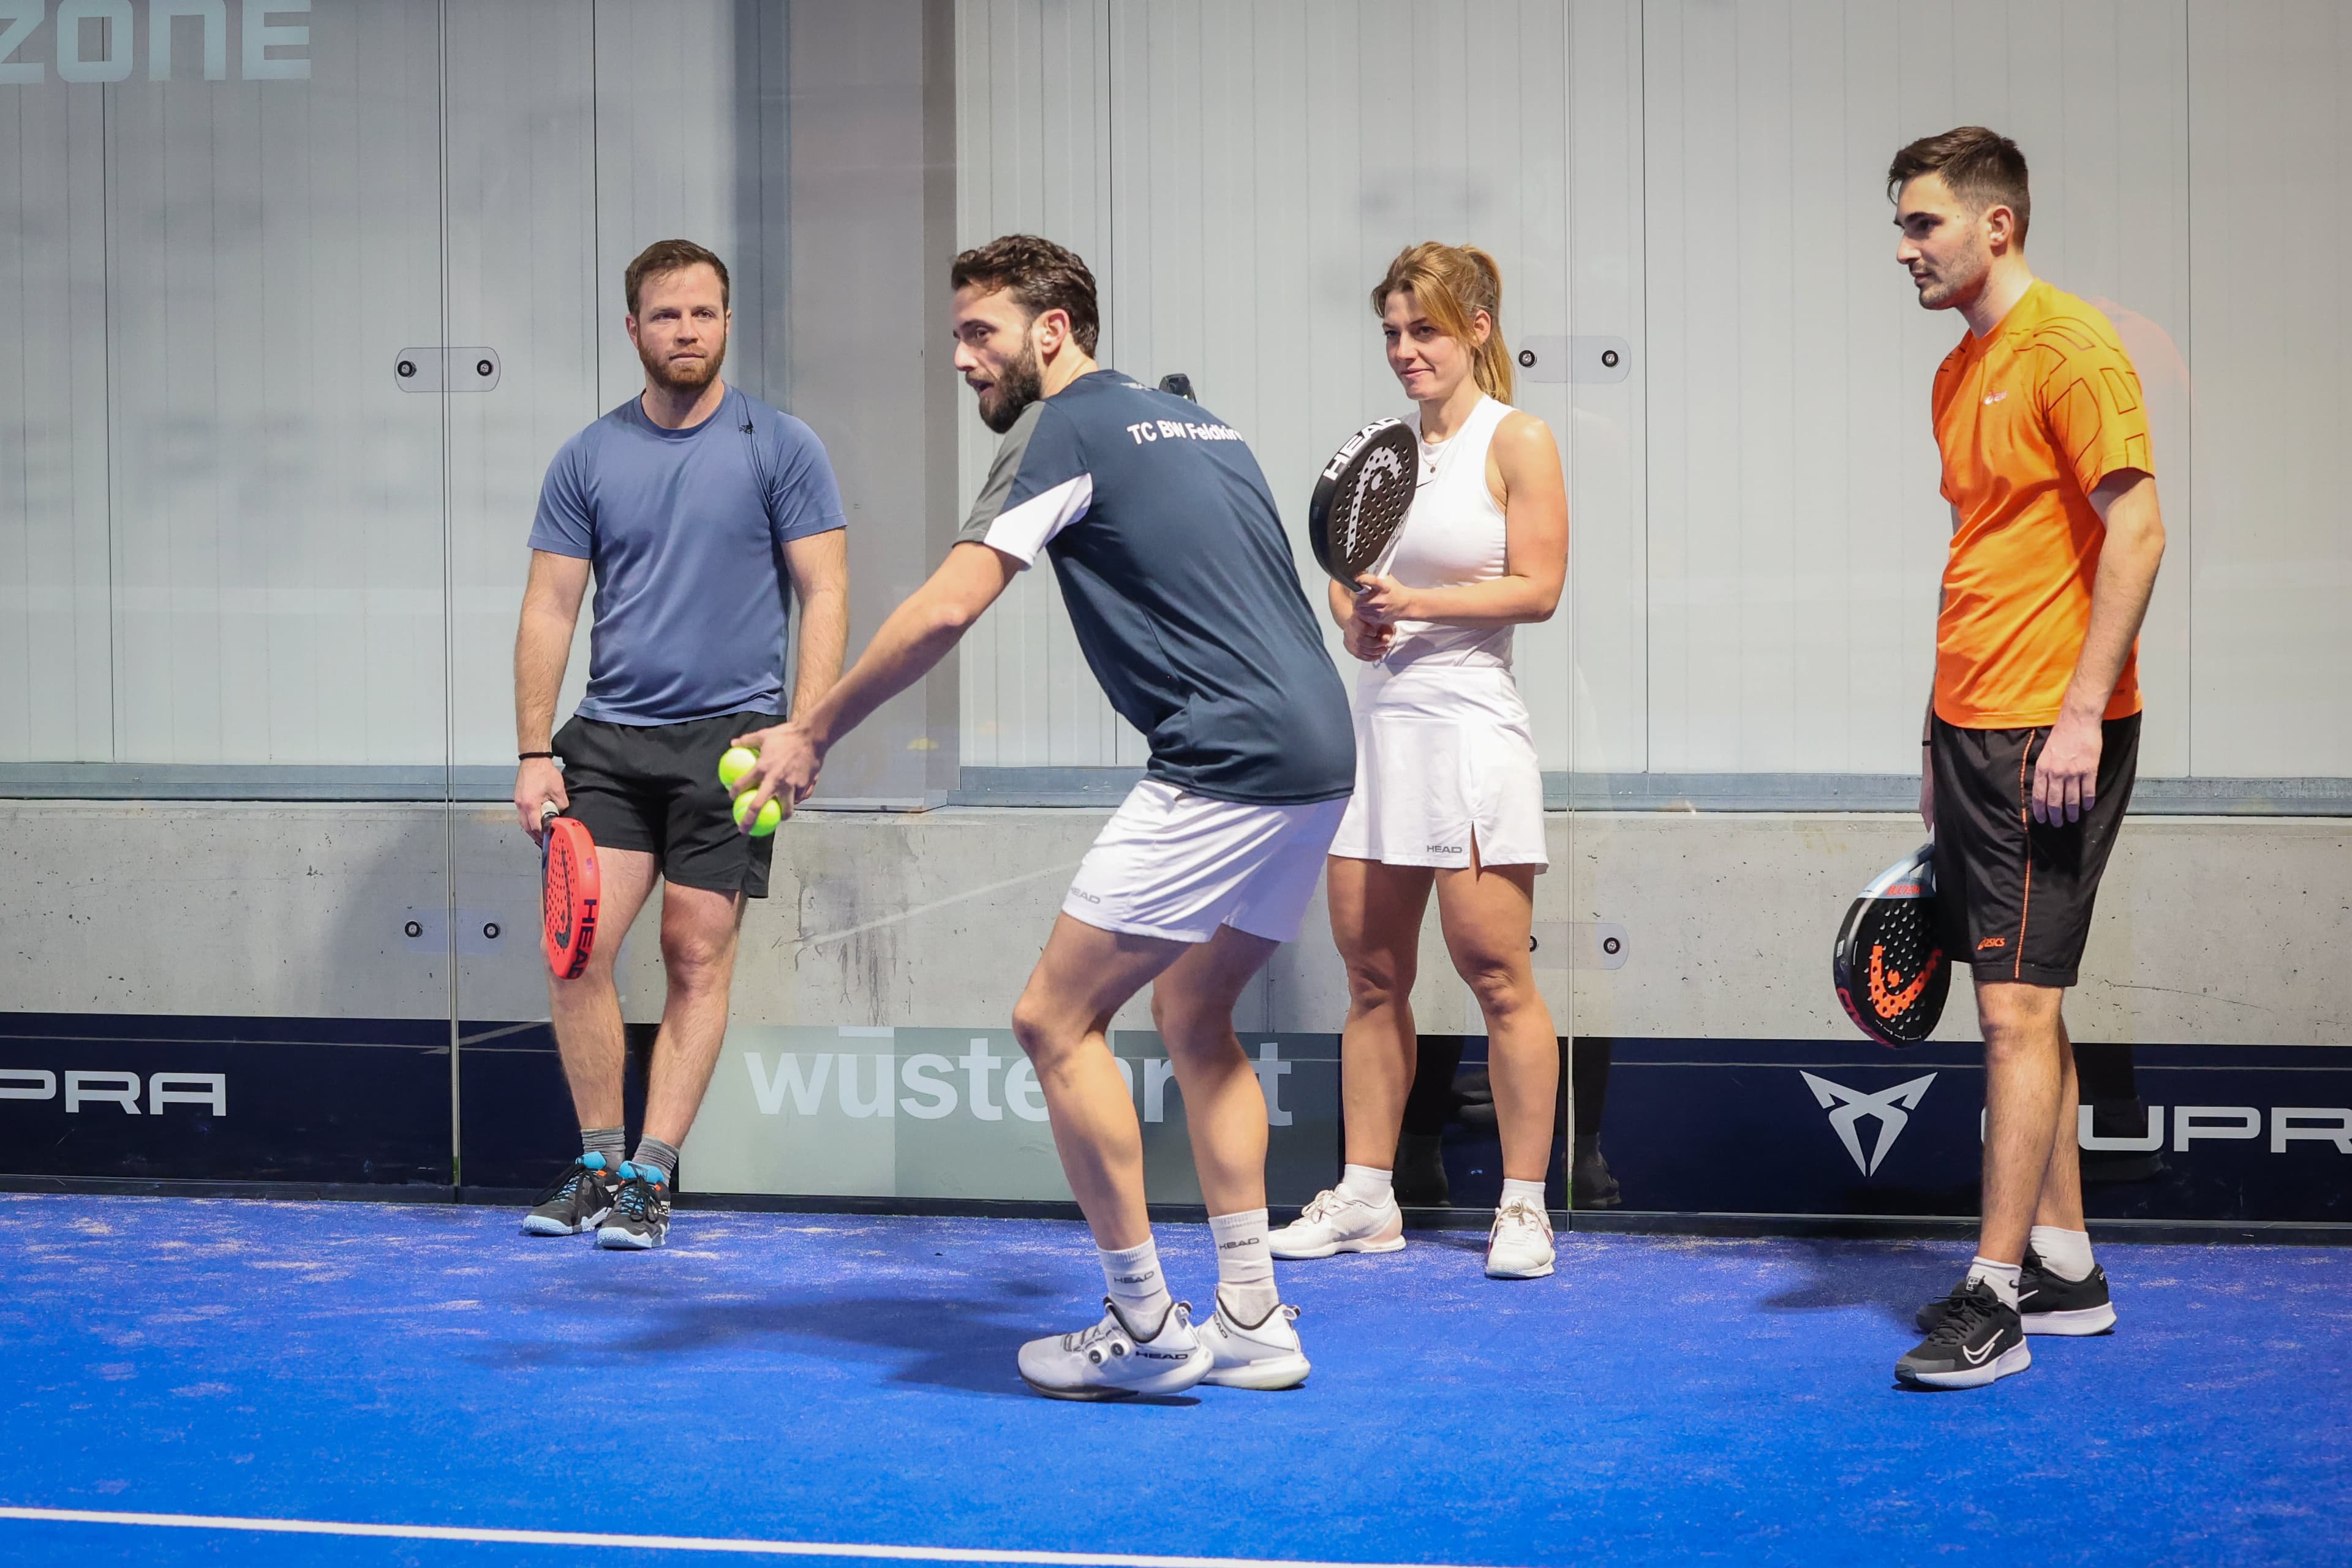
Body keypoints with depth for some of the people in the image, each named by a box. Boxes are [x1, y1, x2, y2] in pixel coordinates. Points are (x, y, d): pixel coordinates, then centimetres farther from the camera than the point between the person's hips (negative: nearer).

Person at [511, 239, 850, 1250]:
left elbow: (825, 595, -2)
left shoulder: (779, 448, 0)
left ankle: (651, 1178, 5)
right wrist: (534, 753, 1)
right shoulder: (588, 460, 7)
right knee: (578, 946, -6)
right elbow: (549, 610, 8)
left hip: (729, 739, -2)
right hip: (609, 739, 3)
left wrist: (802, 735, -12)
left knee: (697, 958, -2)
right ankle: (598, 1164, 8)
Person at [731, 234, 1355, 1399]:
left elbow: (942, 611, -12)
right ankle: (1252, 1323, 17)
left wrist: (813, 732, -5)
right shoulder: (1195, 422, 22)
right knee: (1192, 1019, 20)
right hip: (1316, 750, 9)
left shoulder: (1064, 431, -4)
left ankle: (1145, 1330, -1)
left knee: (1055, 1020, -4)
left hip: (1230, 766, -9)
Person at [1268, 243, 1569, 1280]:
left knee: (1494, 972, -5)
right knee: (1371, 973, 8)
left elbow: (1538, 587, -10)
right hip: (1379, 720, 6)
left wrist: (1418, 601, -16)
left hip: (1468, 722, -6)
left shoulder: (1518, 441, -3)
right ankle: (1365, 1197, 16)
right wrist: (1357, 619, -3)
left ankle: (1523, 1206, 3)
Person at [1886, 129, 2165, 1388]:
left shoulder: (2069, 349, -11)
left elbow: (2136, 531, -16)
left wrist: (2080, 713, -21)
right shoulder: (1959, 374, 16)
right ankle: (2065, 1267, 20)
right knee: (2020, 1005, 12)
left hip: (2052, 732, -9)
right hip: (1973, 729, 9)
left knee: (2017, 1005, -10)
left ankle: (1994, 1298, -8)